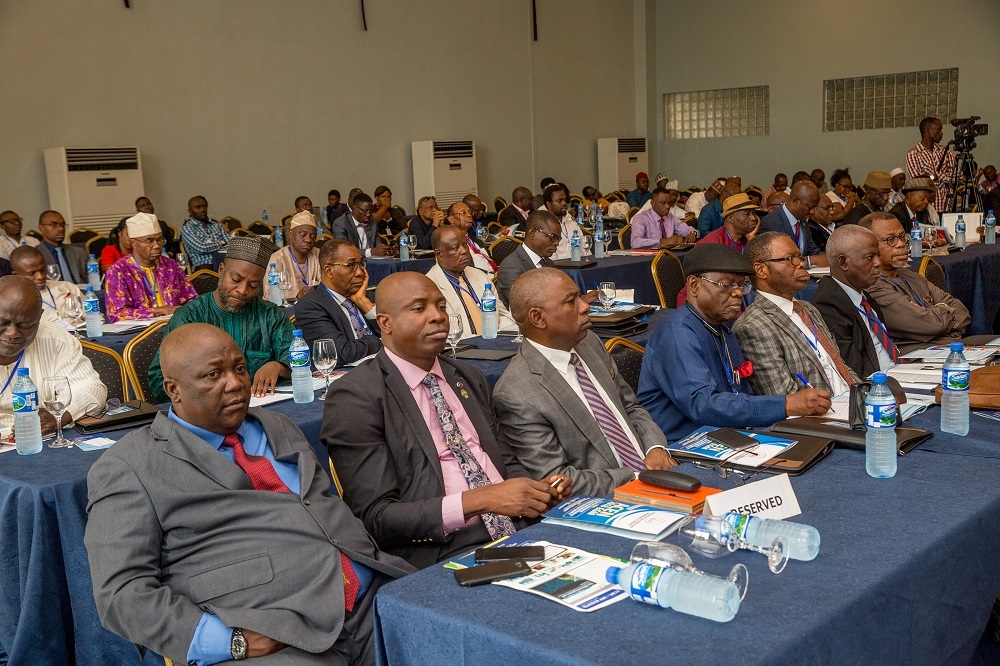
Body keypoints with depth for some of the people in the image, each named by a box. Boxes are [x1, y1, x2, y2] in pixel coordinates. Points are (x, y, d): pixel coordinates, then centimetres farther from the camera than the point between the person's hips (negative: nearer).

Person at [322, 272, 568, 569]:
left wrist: (538, 489, 0)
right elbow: (376, 518, -12)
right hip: (440, 554, -7)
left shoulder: (469, 378, 16)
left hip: (519, 531, 7)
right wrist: (479, 500, -21)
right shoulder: (355, 396, -6)